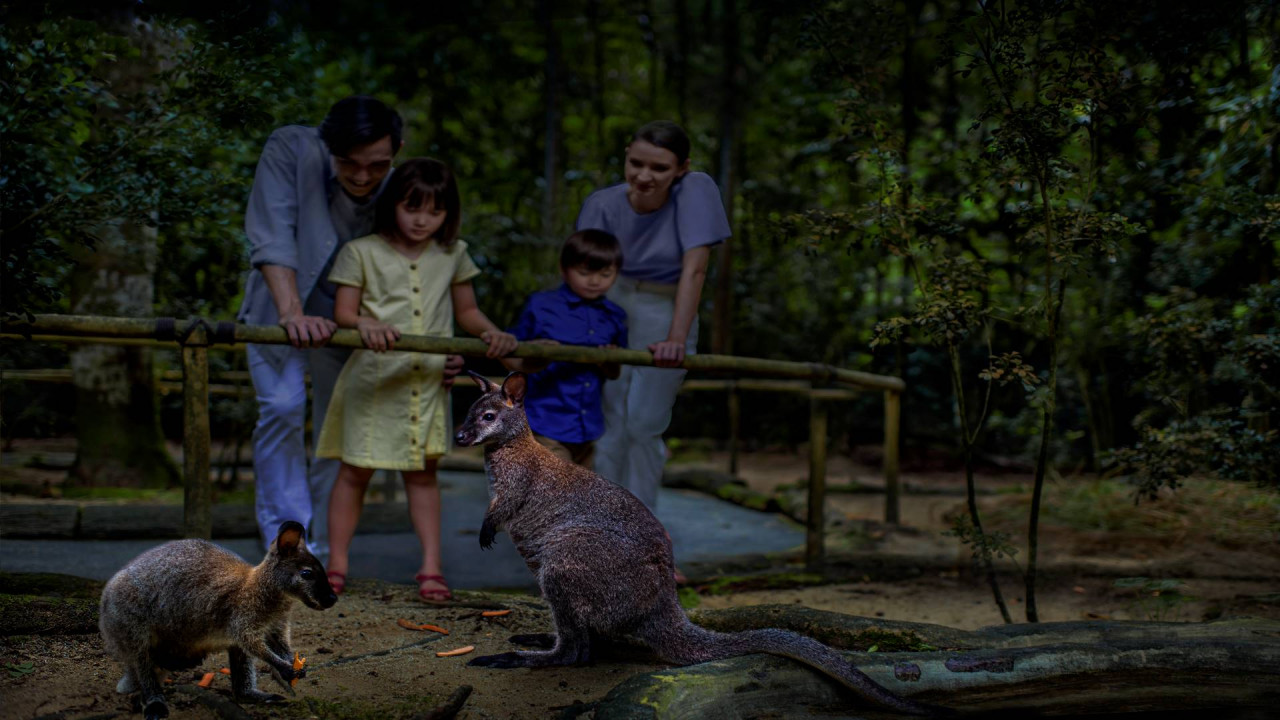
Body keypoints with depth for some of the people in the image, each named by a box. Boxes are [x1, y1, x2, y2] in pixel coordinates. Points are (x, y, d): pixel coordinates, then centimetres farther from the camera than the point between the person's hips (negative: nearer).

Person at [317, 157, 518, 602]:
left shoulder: (453, 255, 8)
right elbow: (343, 312, -6)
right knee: (356, 470, 4)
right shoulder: (362, 252, -2)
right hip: (374, 378, -2)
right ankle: (337, 563, 15)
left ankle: (431, 567, 11)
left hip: (428, 381, 2)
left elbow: (466, 311, 14)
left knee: (423, 473, 8)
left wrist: (491, 333, -6)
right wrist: (366, 324, -28)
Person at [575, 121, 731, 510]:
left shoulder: (695, 190, -18)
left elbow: (694, 269, -24)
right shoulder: (603, 204, -12)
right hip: (612, 308, 2)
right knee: (610, 426, 2)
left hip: (666, 316, -2)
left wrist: (676, 338, -32)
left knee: (644, 427, -1)